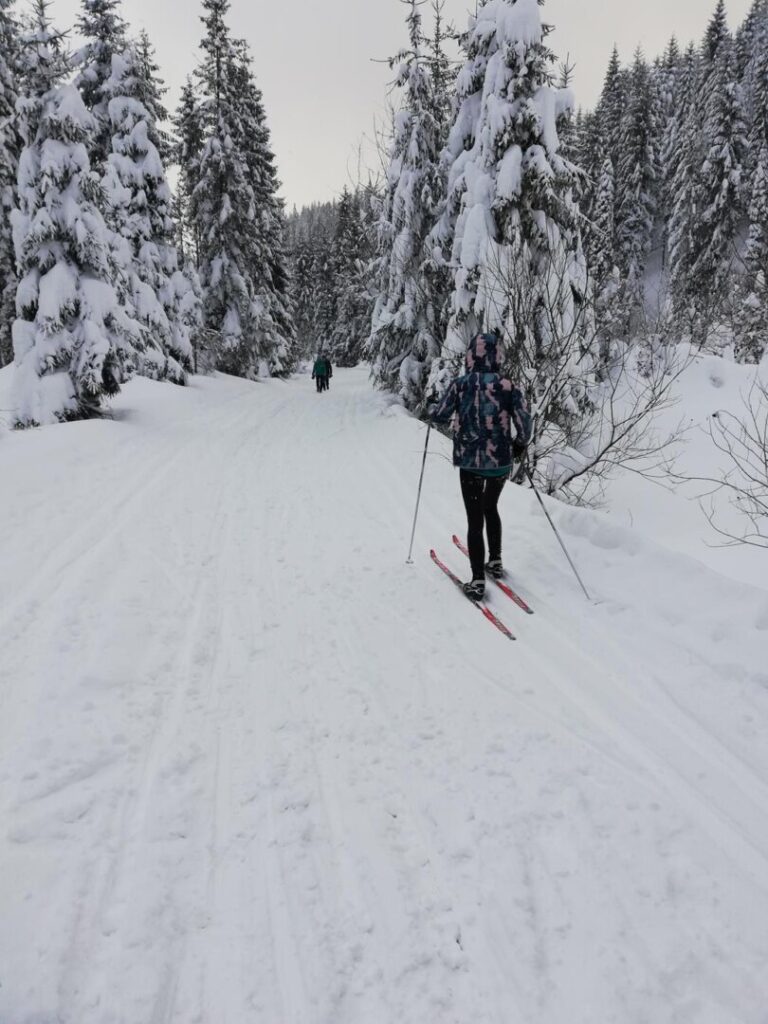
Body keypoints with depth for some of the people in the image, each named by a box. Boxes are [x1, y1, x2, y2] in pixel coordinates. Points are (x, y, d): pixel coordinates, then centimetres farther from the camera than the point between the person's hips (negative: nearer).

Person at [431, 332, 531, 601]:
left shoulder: (460, 384, -7)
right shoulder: (508, 387, -7)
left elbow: (438, 416, 2)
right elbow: (524, 426, -8)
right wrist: (519, 446, 12)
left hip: (470, 462, -2)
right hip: (501, 461, 2)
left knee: (475, 519, 5)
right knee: (491, 509, 25)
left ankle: (478, 581, 3)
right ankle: (495, 562, 35)